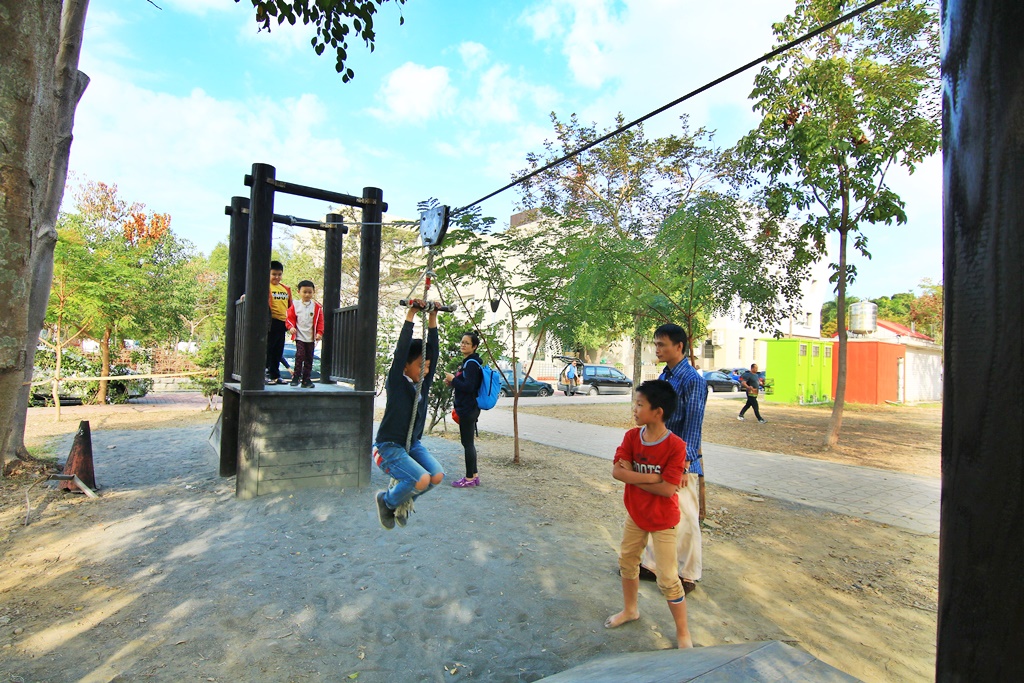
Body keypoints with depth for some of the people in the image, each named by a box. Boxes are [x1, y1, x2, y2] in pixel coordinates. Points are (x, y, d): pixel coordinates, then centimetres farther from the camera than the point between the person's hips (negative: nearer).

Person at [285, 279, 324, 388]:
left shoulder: (317, 307, 3)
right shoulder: (295, 305, 3)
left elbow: (320, 321, 5)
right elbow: (290, 318, 5)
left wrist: (319, 333, -6)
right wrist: (291, 327, -14)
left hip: (311, 338, 2)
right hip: (299, 336, -2)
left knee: (309, 359, 6)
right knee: (300, 355, -14)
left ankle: (306, 379, 14)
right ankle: (296, 377, -3)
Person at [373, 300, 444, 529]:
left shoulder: (424, 382, 2)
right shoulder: (397, 383, -13)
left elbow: (433, 348, 0)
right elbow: (401, 349, -23)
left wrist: (433, 317, -3)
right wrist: (411, 314, -22)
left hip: (412, 444, 7)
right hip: (388, 446, -7)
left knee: (437, 476, -15)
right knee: (422, 480, -25)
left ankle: (405, 497, 16)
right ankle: (387, 500, 6)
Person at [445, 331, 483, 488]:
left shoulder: (471, 364, -16)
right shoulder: (467, 362, 14)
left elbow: (469, 387, -22)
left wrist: (453, 379, -13)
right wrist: (452, 383, 6)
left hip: (468, 409, -10)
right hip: (467, 408, 10)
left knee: (467, 443, -2)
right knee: (468, 442, 15)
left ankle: (469, 478, 8)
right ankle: (474, 475, 24)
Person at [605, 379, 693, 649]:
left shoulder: (675, 445, -25)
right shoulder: (632, 436, -10)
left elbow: (667, 489, -29)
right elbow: (617, 471, -19)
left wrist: (633, 476, -22)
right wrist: (653, 477, -27)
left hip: (663, 520, -6)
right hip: (635, 513, 6)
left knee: (668, 580, 3)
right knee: (627, 561, 22)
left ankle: (683, 632, 26)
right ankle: (630, 610, 46)